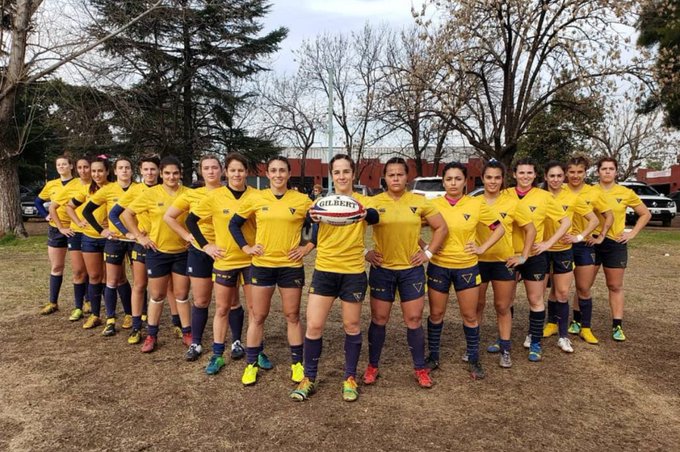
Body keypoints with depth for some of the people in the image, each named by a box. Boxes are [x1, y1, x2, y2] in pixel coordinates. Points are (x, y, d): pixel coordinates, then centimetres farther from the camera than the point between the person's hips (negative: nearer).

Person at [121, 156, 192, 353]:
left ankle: (187, 333, 22)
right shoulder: (151, 194, -7)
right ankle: (151, 336, 25)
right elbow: (126, 214, -1)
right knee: (157, 295, 10)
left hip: (182, 252, 1)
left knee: (182, 294, 10)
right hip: (157, 252, -1)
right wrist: (139, 236, -5)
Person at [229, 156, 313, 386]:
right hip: (262, 264, 1)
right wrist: (246, 247, 0)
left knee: (292, 316, 10)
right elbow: (234, 224, 9)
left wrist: (308, 247, -2)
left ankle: (297, 363, 25)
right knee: (257, 316, 9)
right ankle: (251, 363, 23)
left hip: (291, 265, 0)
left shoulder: (302, 200, -4)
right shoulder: (256, 199, -1)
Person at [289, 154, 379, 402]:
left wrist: (364, 213, -46)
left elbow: (374, 217, -22)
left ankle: (350, 378, 28)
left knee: (352, 326, 11)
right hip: (324, 270, 1)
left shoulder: (362, 201, -1)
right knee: (314, 326, 0)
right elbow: (313, 236, -9)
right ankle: (309, 378, 19)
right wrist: (314, 219, -32)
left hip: (353, 272, 0)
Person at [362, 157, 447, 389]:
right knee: (379, 319, 8)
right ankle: (372, 366, 24)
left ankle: (420, 368, 22)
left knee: (414, 319, 6)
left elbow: (441, 227, 6)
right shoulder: (374, 202, -3)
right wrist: (366, 252, -5)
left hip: (412, 269, 1)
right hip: (382, 269, 0)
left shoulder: (419, 202, -1)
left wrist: (428, 252, -1)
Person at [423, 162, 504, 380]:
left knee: (470, 315, 9)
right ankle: (433, 356, 28)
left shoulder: (476, 204, -5)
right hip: (438, 266, 0)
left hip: (467, 267, 0)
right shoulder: (434, 205, -5)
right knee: (436, 314, 11)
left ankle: (474, 360, 25)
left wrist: (482, 248, -4)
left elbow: (500, 228, 3)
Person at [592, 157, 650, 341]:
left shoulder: (626, 193, 1)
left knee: (615, 286, 8)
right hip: (592, 242, -1)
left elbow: (646, 214, 10)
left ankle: (617, 326, 16)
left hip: (615, 244, 1)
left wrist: (633, 233, 1)